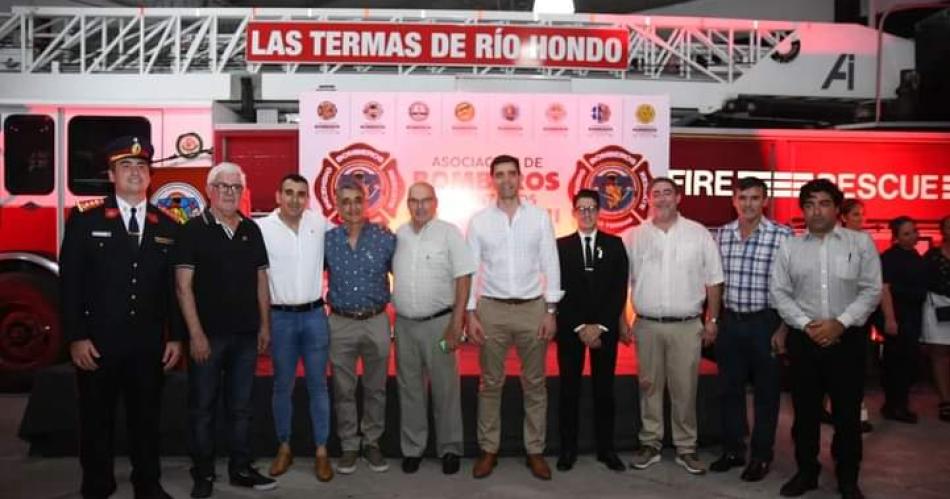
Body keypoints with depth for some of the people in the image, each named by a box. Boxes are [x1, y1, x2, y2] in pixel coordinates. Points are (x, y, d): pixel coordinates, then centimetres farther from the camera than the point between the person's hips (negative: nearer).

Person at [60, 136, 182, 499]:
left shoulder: (167, 227, 7)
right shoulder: (84, 219, -2)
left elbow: (173, 287, 8)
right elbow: (70, 282, -6)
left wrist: (175, 337, 3)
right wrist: (76, 337, -11)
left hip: (149, 344, 3)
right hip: (98, 343, -2)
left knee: (147, 418, 13)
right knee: (97, 421, 10)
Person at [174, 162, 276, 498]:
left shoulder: (252, 230, 9)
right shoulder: (194, 230, -5)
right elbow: (183, 286, -9)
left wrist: (264, 325, 8)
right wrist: (196, 334, -14)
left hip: (246, 335, 4)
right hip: (208, 334, -4)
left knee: (240, 406, 12)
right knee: (202, 407, 6)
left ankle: (240, 469, 23)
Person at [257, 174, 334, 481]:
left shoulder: (319, 222, 0)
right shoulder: (261, 228, -7)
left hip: (315, 315, 2)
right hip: (281, 317, -1)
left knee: (318, 385, 7)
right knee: (283, 386, 11)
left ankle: (321, 451, 17)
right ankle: (284, 447, 26)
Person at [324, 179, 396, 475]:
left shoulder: (385, 239, -3)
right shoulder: (327, 240, 0)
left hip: (376, 322, 0)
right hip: (340, 324, 1)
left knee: (375, 389, 10)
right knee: (344, 390, 8)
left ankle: (372, 443, 25)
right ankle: (349, 446, 22)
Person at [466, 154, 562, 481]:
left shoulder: (540, 217, 1)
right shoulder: (479, 221, 2)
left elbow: (550, 266, 1)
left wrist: (551, 311, -4)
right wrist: (469, 313, -4)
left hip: (532, 308, 0)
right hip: (492, 309, 0)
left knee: (534, 383, 8)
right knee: (490, 383, 8)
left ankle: (535, 451, 20)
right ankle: (488, 450, 20)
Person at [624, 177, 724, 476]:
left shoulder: (699, 234, 2)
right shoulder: (634, 237, 4)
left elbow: (713, 281, 4)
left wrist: (712, 320, 1)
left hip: (687, 325, -1)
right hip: (647, 325, 1)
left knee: (685, 388, 5)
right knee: (649, 386, 9)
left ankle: (686, 448, 18)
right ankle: (650, 443, 21)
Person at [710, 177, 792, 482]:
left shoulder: (782, 235, -8)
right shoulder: (721, 234, 5)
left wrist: (783, 329, -11)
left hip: (765, 323, -4)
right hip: (730, 322, 4)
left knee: (766, 392, 7)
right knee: (729, 389, 11)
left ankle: (762, 456, 21)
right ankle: (733, 450, 26)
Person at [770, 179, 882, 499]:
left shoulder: (861, 243, 1)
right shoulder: (789, 247, 5)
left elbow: (871, 290, -3)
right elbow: (779, 292, 2)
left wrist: (840, 323, -13)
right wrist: (806, 324, -10)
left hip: (847, 339, -1)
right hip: (803, 339, 1)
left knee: (847, 412, 7)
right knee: (805, 411, 9)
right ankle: (806, 472, 24)